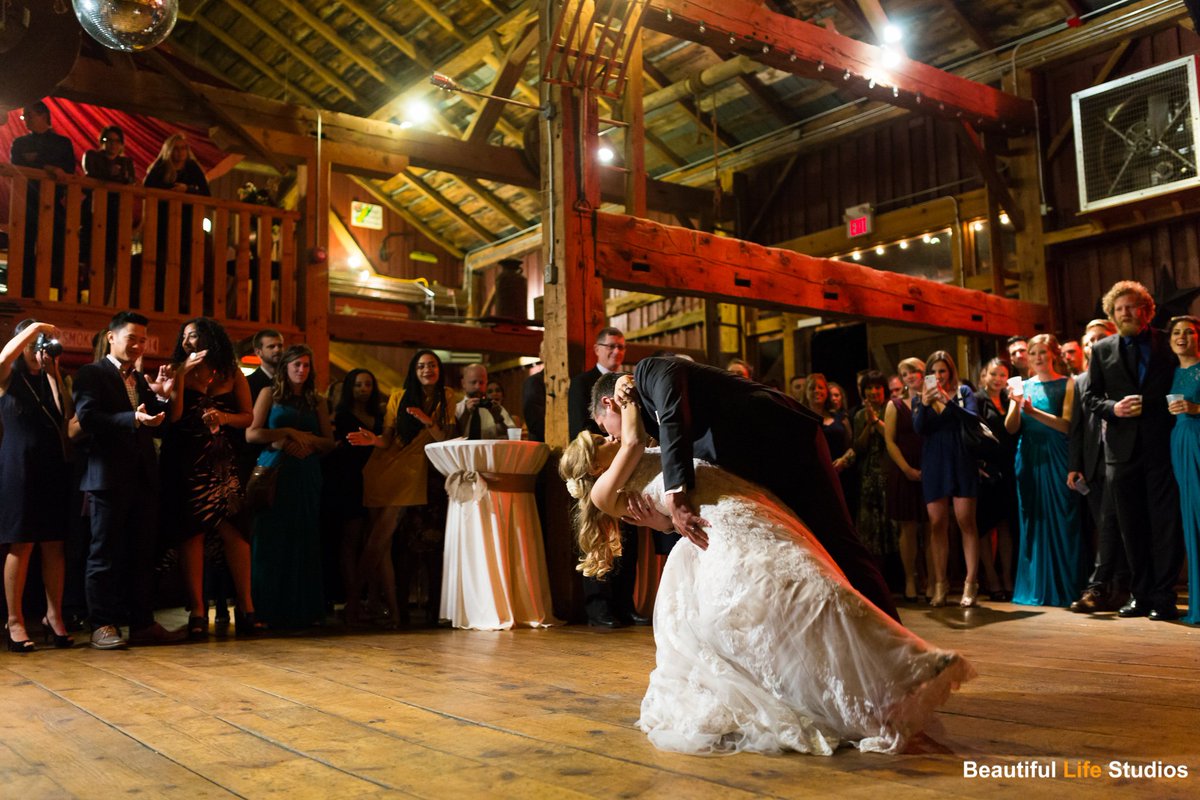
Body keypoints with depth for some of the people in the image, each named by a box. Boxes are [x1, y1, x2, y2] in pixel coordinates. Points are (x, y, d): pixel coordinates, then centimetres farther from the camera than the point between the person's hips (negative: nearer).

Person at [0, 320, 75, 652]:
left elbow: (66, 413, -4)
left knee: (54, 545, 3)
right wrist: (35, 326, -14)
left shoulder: (50, 379, 13)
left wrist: (53, 373, -3)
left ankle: (54, 616, 9)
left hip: (53, 467, 4)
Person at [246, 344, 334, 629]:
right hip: (274, 472, -3)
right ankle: (270, 609, 1)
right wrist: (288, 432, -9)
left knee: (304, 542, 2)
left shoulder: (316, 402, 15)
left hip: (306, 476, 3)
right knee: (272, 542, -3)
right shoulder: (269, 394, 7)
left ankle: (302, 609, 5)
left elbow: (329, 442, 10)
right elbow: (251, 434, -4)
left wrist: (307, 440, -8)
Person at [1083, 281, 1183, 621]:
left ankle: (1163, 597, 5)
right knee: (1132, 527, 8)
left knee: (1165, 523, -2)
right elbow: (1090, 397, 8)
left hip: (1162, 444, -2)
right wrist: (1114, 408, -10)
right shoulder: (1101, 350, 9)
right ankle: (1140, 595, 16)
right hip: (1122, 449, 2)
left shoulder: (1168, 344, 4)